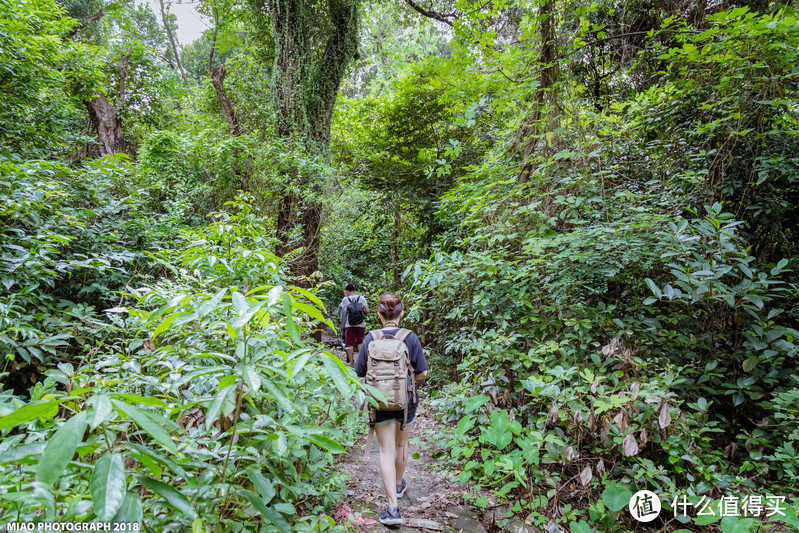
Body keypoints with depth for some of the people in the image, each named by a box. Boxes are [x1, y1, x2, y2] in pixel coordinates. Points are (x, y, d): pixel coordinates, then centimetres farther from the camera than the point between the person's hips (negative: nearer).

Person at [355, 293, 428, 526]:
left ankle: (393, 507, 2)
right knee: (401, 443, 23)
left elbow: (360, 372, -4)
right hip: (405, 401, 1)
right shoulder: (411, 338, -12)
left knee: (387, 450, 6)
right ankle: (399, 484, 46)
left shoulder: (370, 339, -11)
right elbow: (422, 373, -9)